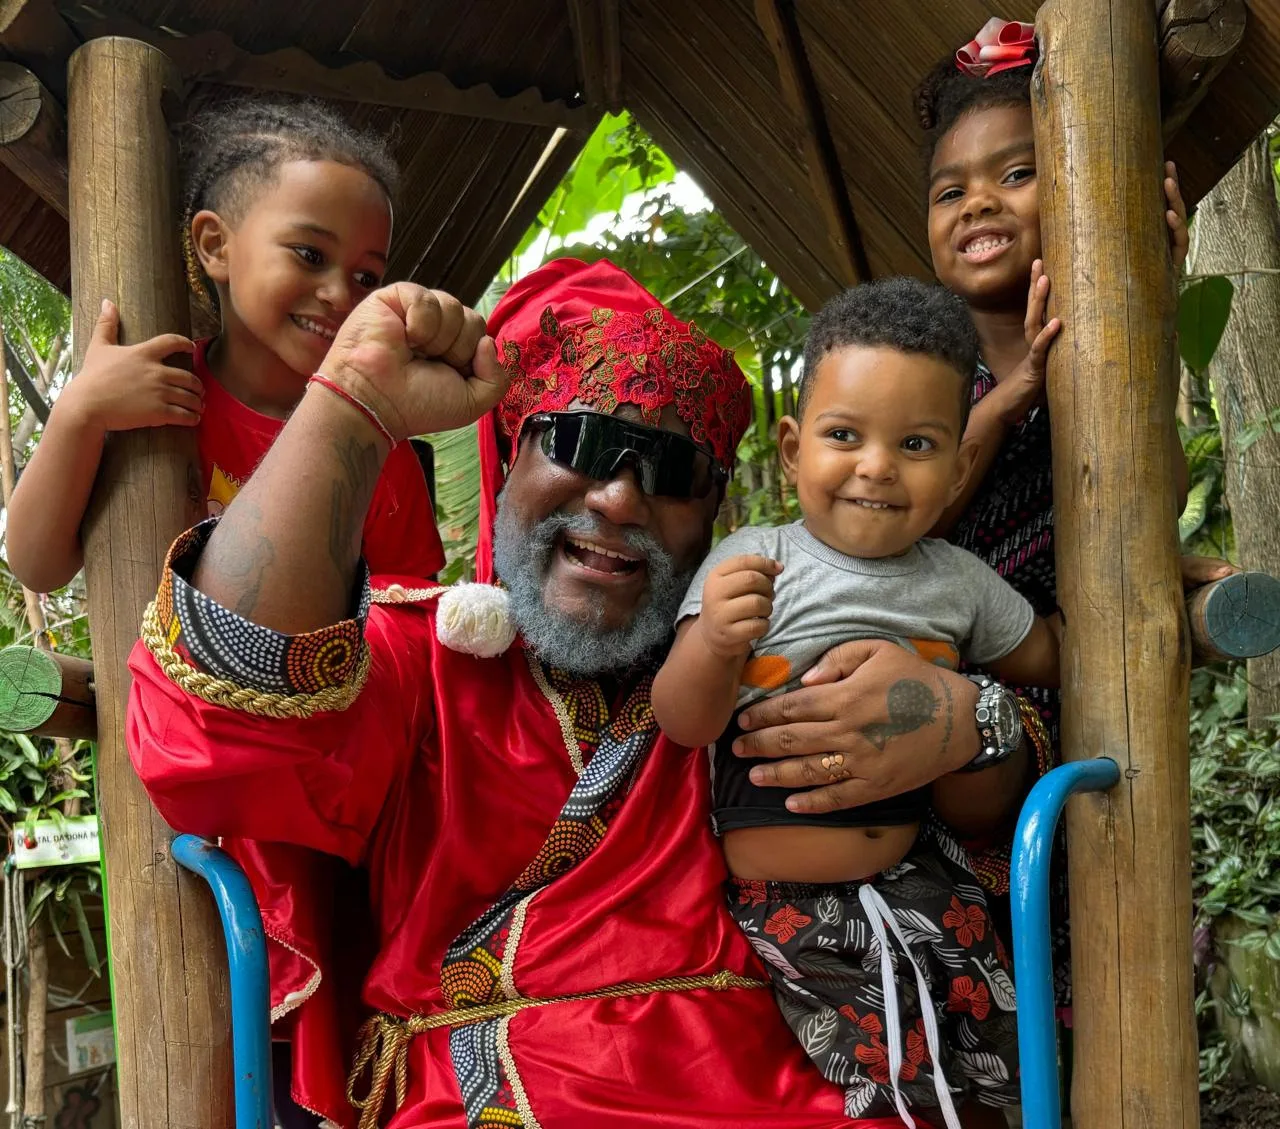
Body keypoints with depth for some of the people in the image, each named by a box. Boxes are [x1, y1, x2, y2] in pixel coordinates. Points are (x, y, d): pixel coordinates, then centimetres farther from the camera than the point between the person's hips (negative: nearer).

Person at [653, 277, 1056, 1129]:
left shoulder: (959, 581, 2)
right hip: (786, 898, -3)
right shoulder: (749, 563, -9)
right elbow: (682, 724, -12)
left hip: (916, 876, 4)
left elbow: (1049, 657, 20)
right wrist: (713, 643, -32)